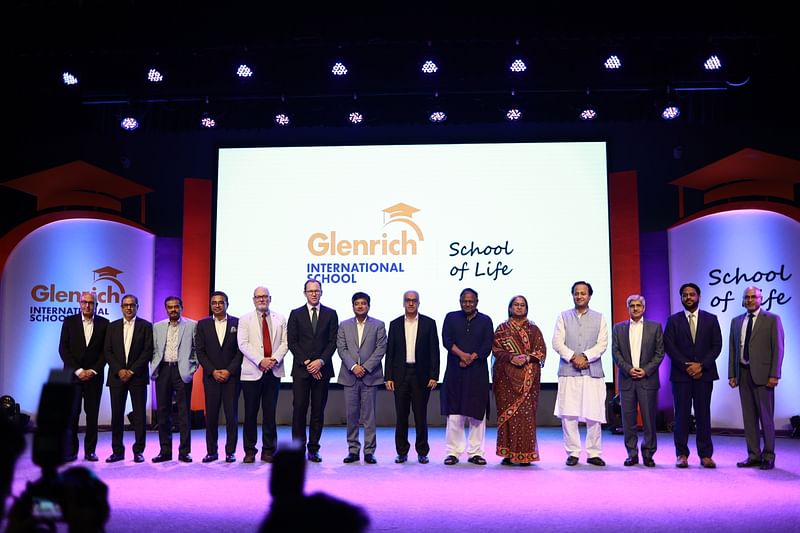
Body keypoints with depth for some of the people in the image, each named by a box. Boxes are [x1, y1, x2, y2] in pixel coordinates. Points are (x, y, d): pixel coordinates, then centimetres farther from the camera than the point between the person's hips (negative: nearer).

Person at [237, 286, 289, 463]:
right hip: (252, 372, -1)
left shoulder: (280, 319, 13)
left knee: (270, 413, 3)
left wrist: (275, 359, -12)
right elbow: (243, 344, -4)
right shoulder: (245, 319, 6)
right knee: (250, 413, 1)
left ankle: (269, 450, 10)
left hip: (274, 371, 2)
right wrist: (260, 361, -14)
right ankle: (249, 451, 10)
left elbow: (285, 343, 5)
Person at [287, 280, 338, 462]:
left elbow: (332, 342, 2)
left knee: (318, 411, 3)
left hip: (322, 369, 1)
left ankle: (313, 449, 10)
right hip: (301, 370, -1)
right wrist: (306, 363, -9)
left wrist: (321, 361, -11)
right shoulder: (296, 314, 7)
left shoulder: (330, 314, 8)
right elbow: (292, 342, 1)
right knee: (299, 409, -3)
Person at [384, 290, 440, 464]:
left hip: (421, 375, -1)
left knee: (421, 416, 3)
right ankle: (402, 452, 15)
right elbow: (390, 352, 6)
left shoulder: (429, 323, 4)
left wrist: (434, 376, -6)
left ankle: (422, 452, 13)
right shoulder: (395, 324, 8)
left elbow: (434, 351, 1)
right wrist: (388, 377, -1)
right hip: (400, 375, 1)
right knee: (401, 415, 5)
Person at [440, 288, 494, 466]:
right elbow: (446, 340, -2)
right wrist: (462, 355, -15)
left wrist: (471, 358, -13)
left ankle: (476, 453, 9)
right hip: (455, 373, 0)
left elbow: (487, 346, -1)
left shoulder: (485, 321, 9)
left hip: (478, 373, 0)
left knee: (477, 414, 1)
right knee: (454, 414, -1)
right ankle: (453, 452, 6)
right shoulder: (451, 318, 10)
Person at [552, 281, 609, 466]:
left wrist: (585, 357, -13)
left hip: (593, 372, 0)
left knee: (594, 415, 0)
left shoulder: (599, 318, 11)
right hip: (568, 372, 0)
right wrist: (573, 357, -12)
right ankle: (573, 453, 7)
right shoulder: (563, 316, 11)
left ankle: (594, 453, 10)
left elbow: (602, 344, 1)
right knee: (568, 415, -2)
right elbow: (557, 342, 1)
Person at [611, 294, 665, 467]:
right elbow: (615, 352, 5)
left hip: (648, 379, -1)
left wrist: (646, 370, -9)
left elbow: (659, 352, 2)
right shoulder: (618, 328, 10)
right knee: (628, 419, 2)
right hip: (626, 379, 1)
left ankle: (648, 453, 10)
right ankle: (632, 454, 11)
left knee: (649, 418, 0)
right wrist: (628, 369, -8)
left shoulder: (655, 327, 7)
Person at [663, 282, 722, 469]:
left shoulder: (711, 319, 8)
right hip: (680, 375, 0)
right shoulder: (673, 320, 6)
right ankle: (682, 454, 6)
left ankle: (706, 455, 7)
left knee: (703, 415, 2)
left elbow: (717, 345, 2)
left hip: (704, 374, 0)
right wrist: (686, 366, -11)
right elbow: (669, 347, -2)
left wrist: (701, 365, -10)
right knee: (681, 415, 1)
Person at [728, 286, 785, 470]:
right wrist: (732, 374, 7)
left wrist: (774, 375, -11)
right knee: (749, 416, 7)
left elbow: (778, 348, -4)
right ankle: (753, 455, 14)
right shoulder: (736, 321, 13)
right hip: (743, 373, 4)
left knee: (766, 416, 1)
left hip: (762, 374, -4)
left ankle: (768, 456, 11)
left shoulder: (772, 319, 0)